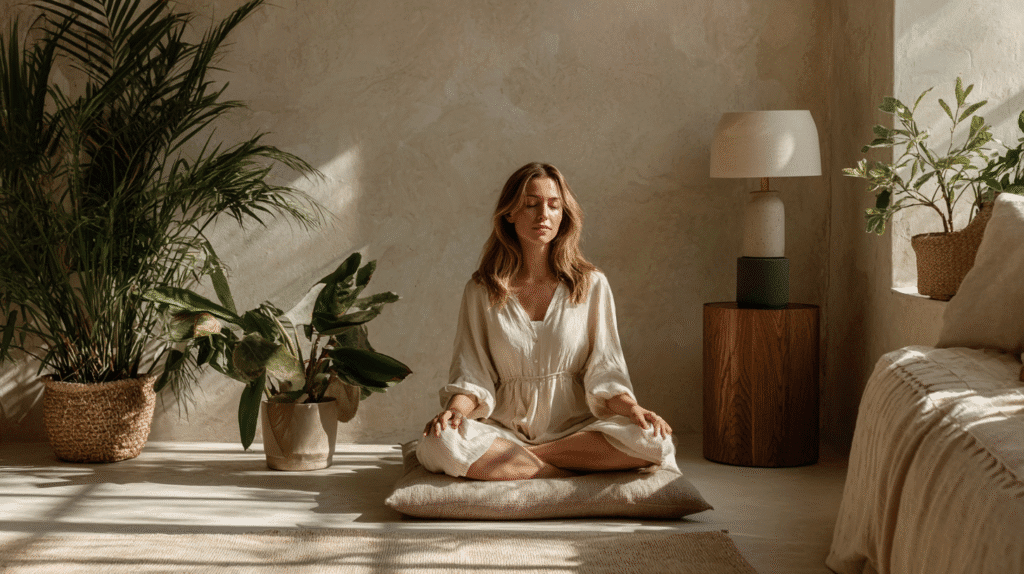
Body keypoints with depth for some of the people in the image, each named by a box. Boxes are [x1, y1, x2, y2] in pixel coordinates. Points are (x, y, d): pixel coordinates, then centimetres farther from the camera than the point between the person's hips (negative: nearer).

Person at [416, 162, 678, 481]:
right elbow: (471, 373, 2)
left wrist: (631, 407, -18)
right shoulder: (480, 291, 6)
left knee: (653, 440, -30)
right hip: (506, 428, -1)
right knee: (439, 442, -33)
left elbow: (603, 371, 3)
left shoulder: (592, 285, 6)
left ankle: (512, 459, -17)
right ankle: (572, 471, -21)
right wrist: (457, 407, -20)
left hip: (575, 428, 1)